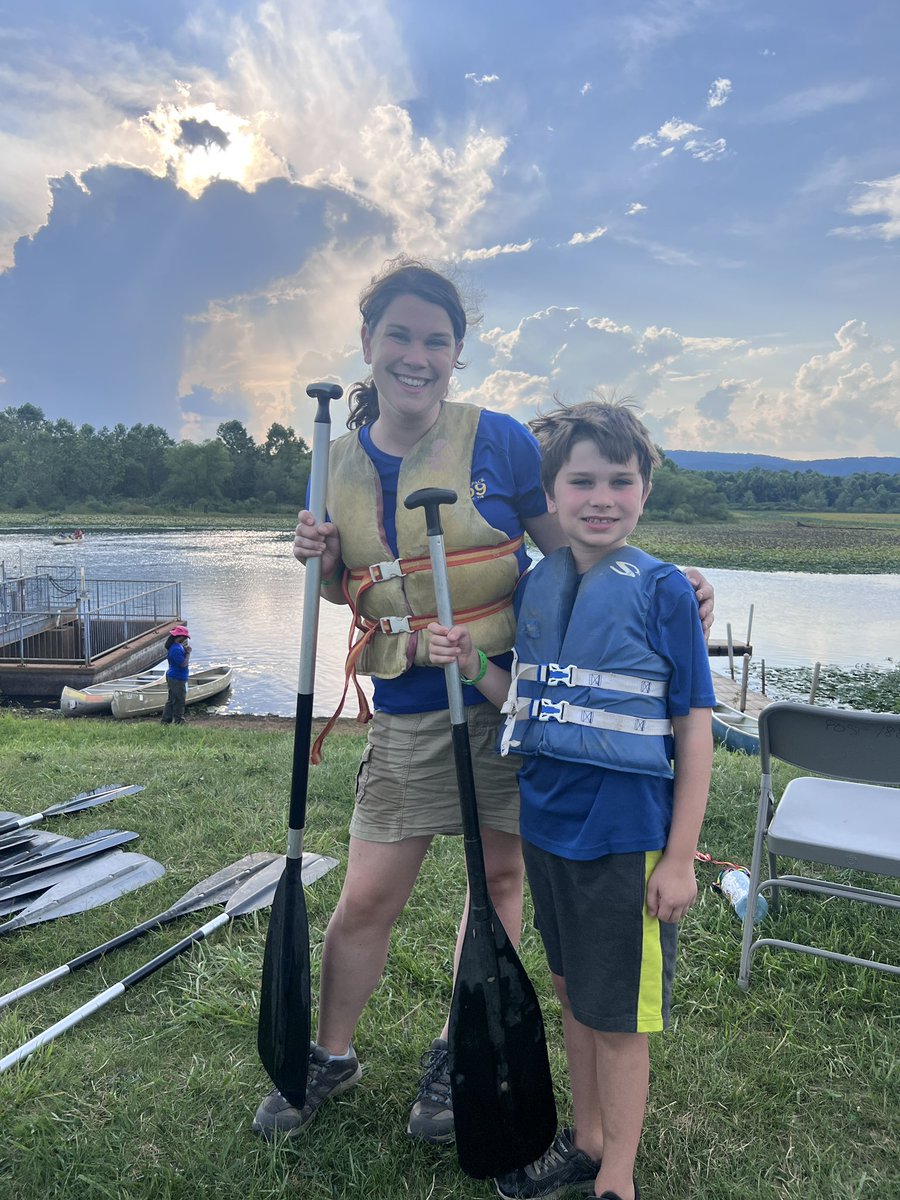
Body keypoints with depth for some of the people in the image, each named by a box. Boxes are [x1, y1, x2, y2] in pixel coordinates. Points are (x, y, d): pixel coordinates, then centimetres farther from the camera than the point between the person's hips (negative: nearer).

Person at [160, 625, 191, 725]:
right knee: (179, 701, 2)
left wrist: (185, 649, 1)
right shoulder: (176, 649, -25)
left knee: (171, 700, 18)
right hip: (177, 679, -11)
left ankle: (165, 720, 25)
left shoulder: (177, 646, 6)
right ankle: (178, 721, 12)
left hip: (173, 677, 11)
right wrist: (188, 653, -15)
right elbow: (184, 664, -26)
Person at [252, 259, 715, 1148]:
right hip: (407, 716, 2)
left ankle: (453, 1057, 36)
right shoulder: (341, 460, 4)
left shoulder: (498, 440, -7)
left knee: (500, 877, 12)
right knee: (365, 900, 8)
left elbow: (569, 548, 0)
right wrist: (324, 560, -7)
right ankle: (330, 1057, 35)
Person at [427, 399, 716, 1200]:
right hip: (547, 825, 5)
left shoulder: (663, 590, -13)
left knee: (619, 1016, 10)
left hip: (626, 838, -5)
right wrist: (474, 666, -9)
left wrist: (680, 858, -12)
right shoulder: (536, 586, 2)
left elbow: (695, 731, -11)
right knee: (572, 993, 22)